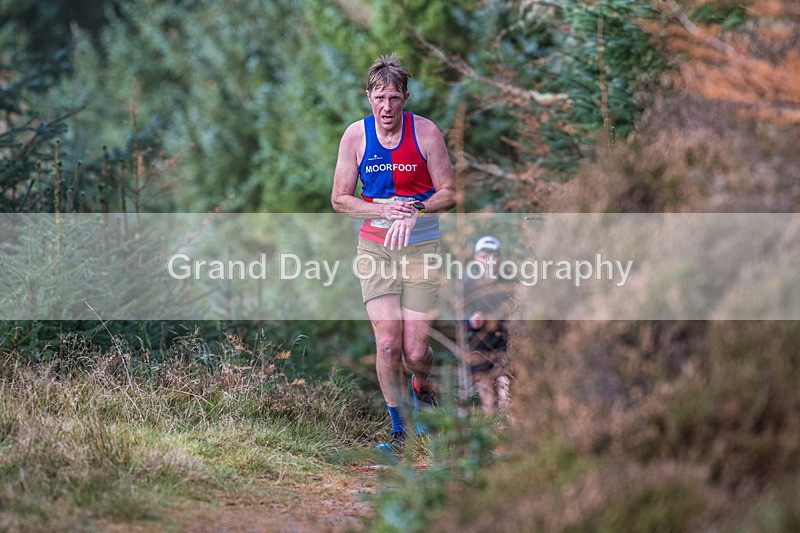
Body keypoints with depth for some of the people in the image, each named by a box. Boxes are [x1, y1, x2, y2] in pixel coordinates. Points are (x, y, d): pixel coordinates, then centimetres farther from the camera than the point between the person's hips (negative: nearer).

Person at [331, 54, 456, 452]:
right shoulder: (355, 135, -1)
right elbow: (340, 199, 4)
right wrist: (384, 210, -13)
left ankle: (423, 389, 32)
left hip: (421, 246, -1)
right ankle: (399, 430, 5)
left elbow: (448, 193, -1)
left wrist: (413, 211, -19)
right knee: (388, 345, -11)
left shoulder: (425, 132, -6)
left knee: (415, 352, -4)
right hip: (375, 248, 1)